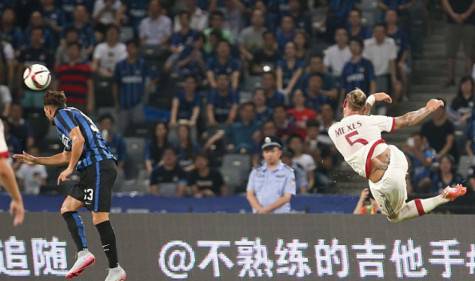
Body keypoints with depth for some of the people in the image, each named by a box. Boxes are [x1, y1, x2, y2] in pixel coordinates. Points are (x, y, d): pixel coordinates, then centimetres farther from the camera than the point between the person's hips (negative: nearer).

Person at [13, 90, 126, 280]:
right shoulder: (74, 115, 30)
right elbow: (65, 157, 39)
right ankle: (83, 253, -4)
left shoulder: (62, 114, 1)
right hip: (93, 170, 10)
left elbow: (78, 140, -17)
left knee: (99, 218, -13)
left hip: (98, 167, -10)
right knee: (67, 208, 10)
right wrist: (34, 160, 45)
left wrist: (70, 169, -13)